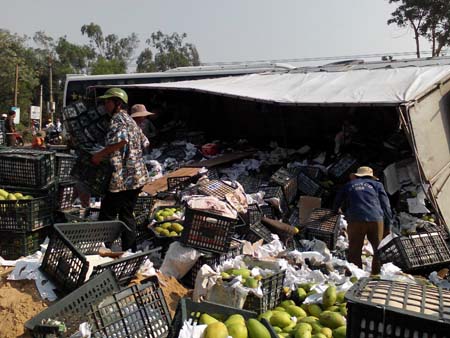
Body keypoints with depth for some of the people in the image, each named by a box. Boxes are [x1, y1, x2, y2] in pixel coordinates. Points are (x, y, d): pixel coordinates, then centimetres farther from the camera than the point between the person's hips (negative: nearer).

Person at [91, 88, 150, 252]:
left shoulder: (118, 119, -11)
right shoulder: (129, 120, 18)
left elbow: (122, 139, -31)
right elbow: (145, 143, 23)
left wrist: (100, 154, -22)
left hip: (123, 178, -10)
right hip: (137, 177, 10)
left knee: (107, 215, 0)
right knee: (127, 215, 16)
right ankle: (130, 251, 20)